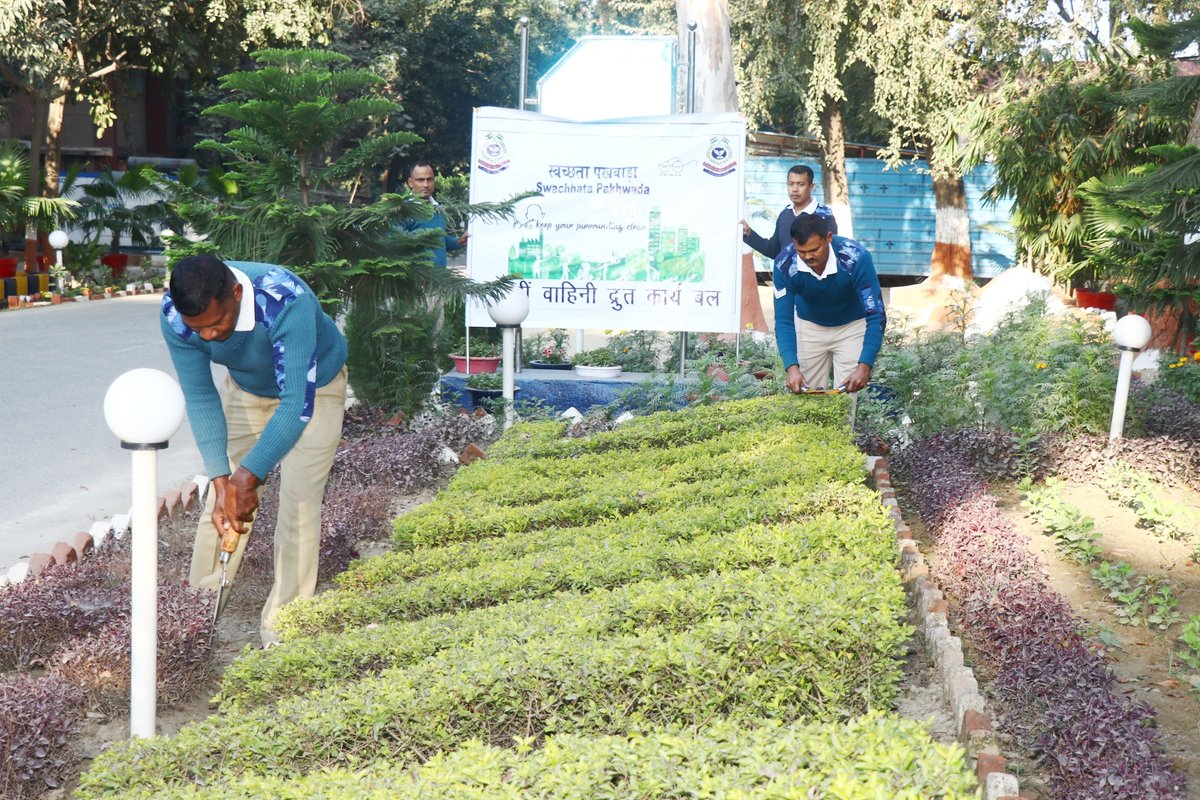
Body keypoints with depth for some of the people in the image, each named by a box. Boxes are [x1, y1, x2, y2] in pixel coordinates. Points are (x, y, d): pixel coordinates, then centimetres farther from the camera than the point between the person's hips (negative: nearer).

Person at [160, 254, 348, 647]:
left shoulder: (287, 302, -43)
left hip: (313, 388, -4)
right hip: (245, 387, 4)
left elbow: (297, 404, -41)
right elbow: (200, 397, -22)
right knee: (222, 498, 2)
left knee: (299, 501, -9)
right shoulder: (175, 315, -29)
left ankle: (282, 624, 3)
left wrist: (249, 476, -42)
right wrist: (222, 480, -29)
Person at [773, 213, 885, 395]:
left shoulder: (856, 258, -32)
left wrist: (865, 366, -42)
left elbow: (876, 316, -31)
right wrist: (792, 366, -39)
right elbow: (783, 320, -24)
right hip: (809, 327, 2)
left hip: (851, 326, -2)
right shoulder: (785, 264, -27)